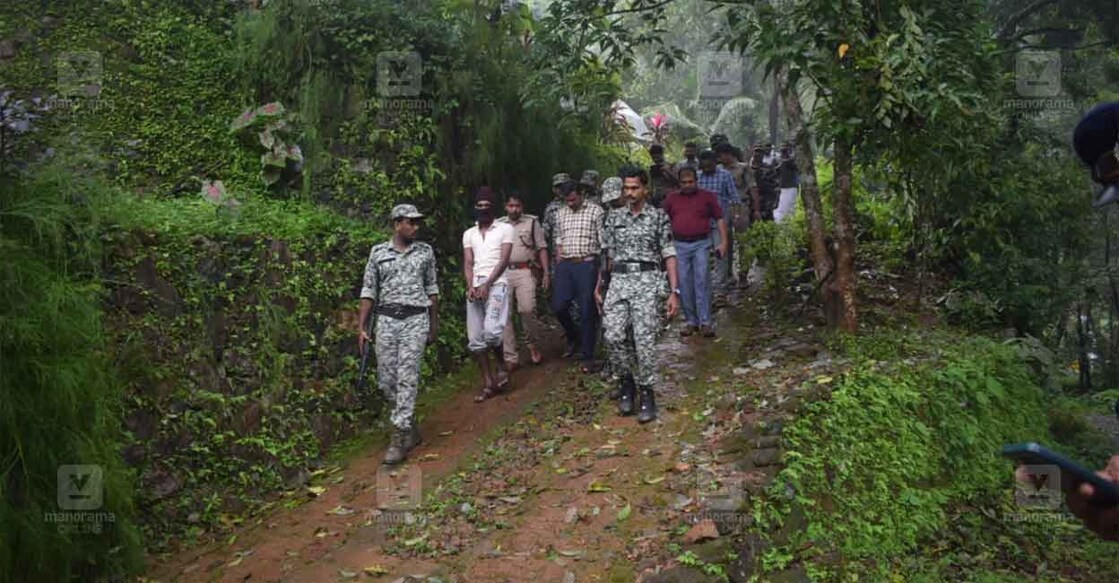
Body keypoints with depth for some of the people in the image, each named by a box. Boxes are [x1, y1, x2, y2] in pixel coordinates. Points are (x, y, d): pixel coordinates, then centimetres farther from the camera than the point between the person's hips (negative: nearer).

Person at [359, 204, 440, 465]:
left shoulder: (425, 251, 6)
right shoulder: (378, 252, 5)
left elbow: (431, 288, 13)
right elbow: (369, 291, 5)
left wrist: (434, 323, 13)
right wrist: (361, 327, 1)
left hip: (415, 319, -1)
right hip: (386, 319, 2)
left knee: (407, 378, -9)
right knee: (386, 381, 4)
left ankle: (399, 438, -5)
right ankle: (412, 428, 23)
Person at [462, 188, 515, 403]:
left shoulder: (505, 228, 5)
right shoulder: (469, 234, 18)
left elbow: (504, 260, -4)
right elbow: (468, 263, 10)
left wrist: (487, 284, -15)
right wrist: (470, 286, -9)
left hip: (496, 284, -5)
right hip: (475, 287, 5)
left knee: (491, 330, -23)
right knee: (475, 339, 1)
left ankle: (500, 366, 4)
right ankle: (488, 383, 10)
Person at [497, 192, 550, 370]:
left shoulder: (532, 222, 10)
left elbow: (542, 248, 9)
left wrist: (546, 272, 1)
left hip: (525, 271, -2)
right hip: (503, 273, 3)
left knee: (527, 309, -19)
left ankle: (533, 345, 7)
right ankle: (511, 357, 5)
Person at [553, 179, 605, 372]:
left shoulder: (595, 211, 0)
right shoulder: (561, 214, 15)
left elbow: (604, 241, -3)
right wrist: (558, 266, 10)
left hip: (587, 264, -5)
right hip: (565, 265, 5)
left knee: (587, 311, -2)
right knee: (558, 306, -1)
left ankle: (588, 357, 6)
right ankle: (574, 338, 28)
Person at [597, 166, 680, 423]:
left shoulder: (659, 217, 3)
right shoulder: (614, 217, 13)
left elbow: (669, 256, 1)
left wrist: (674, 292, -5)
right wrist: (599, 285, 12)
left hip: (647, 280, -3)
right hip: (618, 279, 3)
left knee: (644, 339, -8)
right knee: (613, 336, -8)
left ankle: (647, 393, 6)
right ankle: (627, 381, 16)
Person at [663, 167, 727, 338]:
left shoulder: (707, 197, 7)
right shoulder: (671, 199, 12)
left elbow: (720, 219, 6)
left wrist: (723, 242, -3)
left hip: (701, 244, -2)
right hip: (680, 245, 2)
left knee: (702, 282, -8)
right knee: (684, 285, 3)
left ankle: (705, 322, -5)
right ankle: (690, 321, 14)